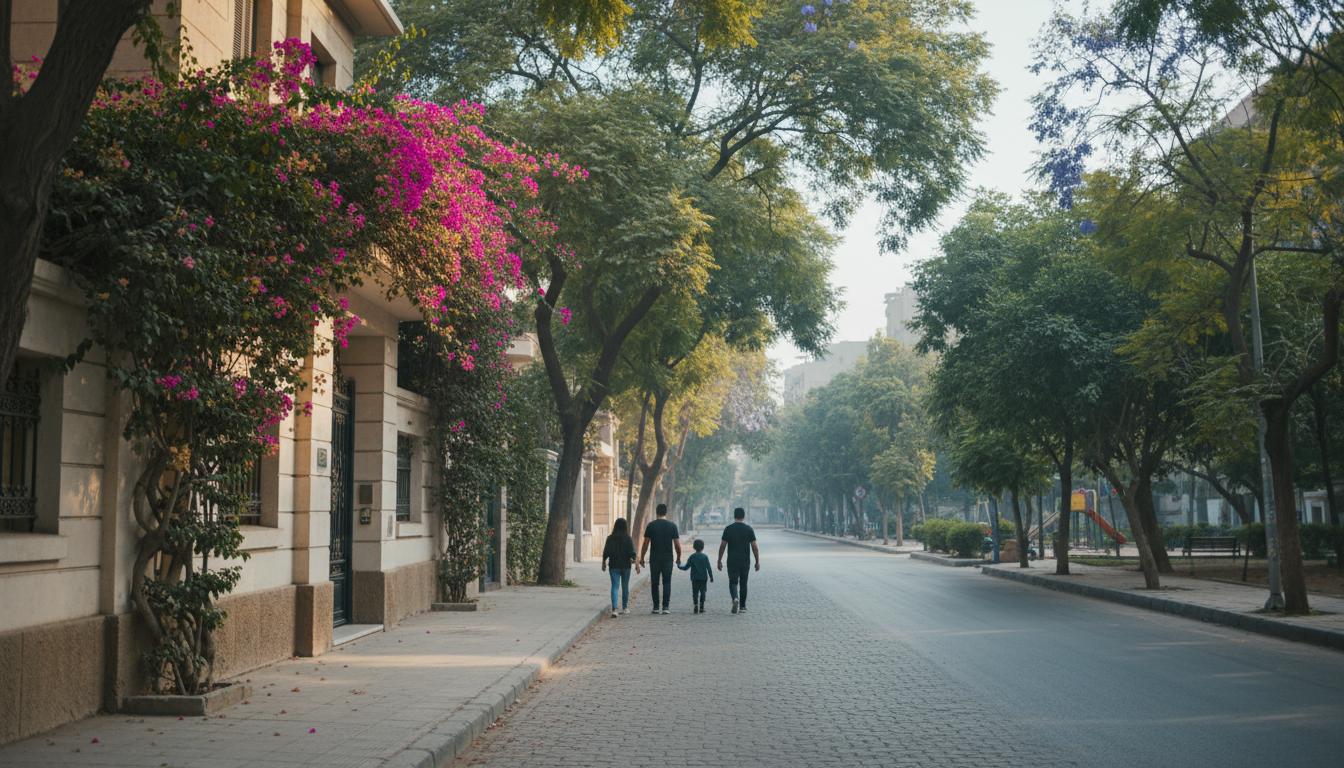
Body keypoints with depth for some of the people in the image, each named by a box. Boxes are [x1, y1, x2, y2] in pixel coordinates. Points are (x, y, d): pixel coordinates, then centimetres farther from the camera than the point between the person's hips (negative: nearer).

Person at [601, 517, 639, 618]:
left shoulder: (610, 538, -3)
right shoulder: (628, 539, -6)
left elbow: (606, 552, 0)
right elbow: (632, 553, -11)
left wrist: (604, 562, 13)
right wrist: (636, 564, -5)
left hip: (614, 566, 0)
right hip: (625, 566, 0)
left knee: (614, 586, -3)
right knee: (625, 586, 15)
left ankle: (614, 609, -21)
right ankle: (624, 608, 28)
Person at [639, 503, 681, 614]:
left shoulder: (650, 526, -2)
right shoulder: (672, 525, -1)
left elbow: (645, 544, -3)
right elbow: (677, 545, -2)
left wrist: (641, 558, 6)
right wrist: (679, 558, 12)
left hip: (654, 559, 0)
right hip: (668, 558, 0)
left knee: (654, 583, 9)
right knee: (667, 582, 6)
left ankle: (656, 607, 9)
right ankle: (665, 607, -4)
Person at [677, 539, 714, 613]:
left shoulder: (692, 557, -2)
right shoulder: (705, 557, -3)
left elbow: (686, 567, 3)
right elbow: (709, 568, -2)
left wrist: (679, 566, 20)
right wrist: (711, 577, 6)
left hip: (694, 578, 0)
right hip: (703, 578, 0)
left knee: (695, 593, 3)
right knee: (702, 592, 10)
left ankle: (695, 605, -18)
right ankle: (701, 607, 7)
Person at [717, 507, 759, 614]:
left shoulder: (728, 529, -2)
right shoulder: (749, 529, -1)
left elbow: (722, 546, -2)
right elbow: (754, 547, -3)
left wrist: (719, 561, 5)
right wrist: (757, 562, 3)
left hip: (732, 561, -1)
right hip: (745, 561, 1)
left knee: (733, 582, 3)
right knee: (743, 583, 12)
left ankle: (735, 598, -24)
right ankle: (743, 606, 16)